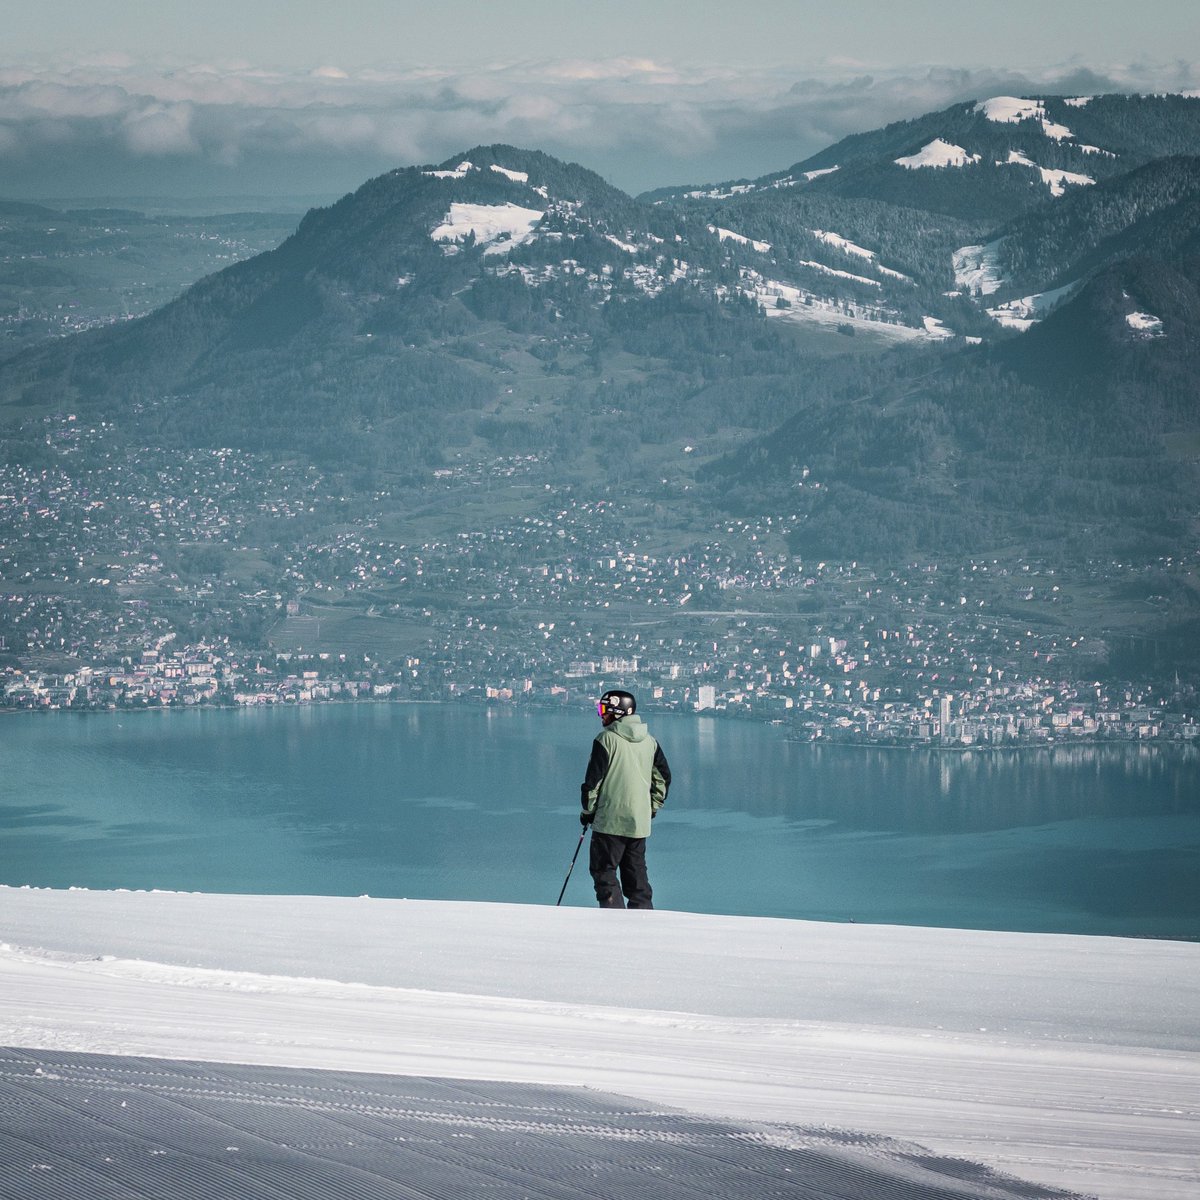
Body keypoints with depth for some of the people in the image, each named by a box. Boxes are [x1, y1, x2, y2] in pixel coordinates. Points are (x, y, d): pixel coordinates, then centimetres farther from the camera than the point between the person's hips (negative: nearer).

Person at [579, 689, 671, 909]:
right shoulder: (649, 741, 9)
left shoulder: (607, 739, -10)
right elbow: (663, 777, 14)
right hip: (640, 823, 6)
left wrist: (588, 811, 3)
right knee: (636, 874, 13)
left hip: (610, 821, -6)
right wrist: (652, 808, 22)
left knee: (603, 871, 0)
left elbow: (593, 779, -9)